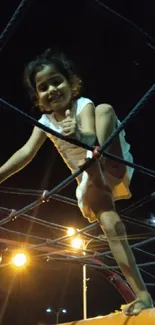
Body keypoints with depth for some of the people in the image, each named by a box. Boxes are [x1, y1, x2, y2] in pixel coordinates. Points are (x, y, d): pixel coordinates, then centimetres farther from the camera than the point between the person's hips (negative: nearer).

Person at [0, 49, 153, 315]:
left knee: (105, 108, -26)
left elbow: (92, 141, -33)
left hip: (113, 166, -3)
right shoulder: (46, 122, 1)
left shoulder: (83, 106, -15)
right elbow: (26, 152, -7)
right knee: (111, 226, -18)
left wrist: (79, 136, -57)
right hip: (91, 183, 4)